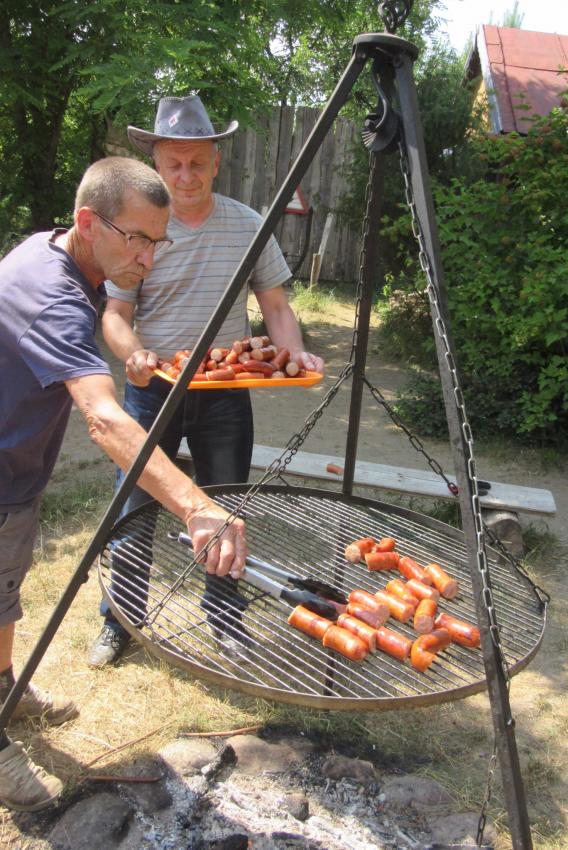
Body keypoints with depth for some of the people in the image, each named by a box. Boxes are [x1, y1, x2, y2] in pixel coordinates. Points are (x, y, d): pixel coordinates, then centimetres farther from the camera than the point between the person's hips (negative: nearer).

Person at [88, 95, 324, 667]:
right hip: (152, 386, -1)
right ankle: (118, 622, 27)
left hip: (225, 390, 1)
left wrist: (294, 353, -15)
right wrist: (134, 354, -26)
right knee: (135, 510, 5)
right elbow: (116, 313, -4)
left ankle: (225, 619, 32)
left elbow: (275, 305, 5)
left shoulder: (248, 226, 1)